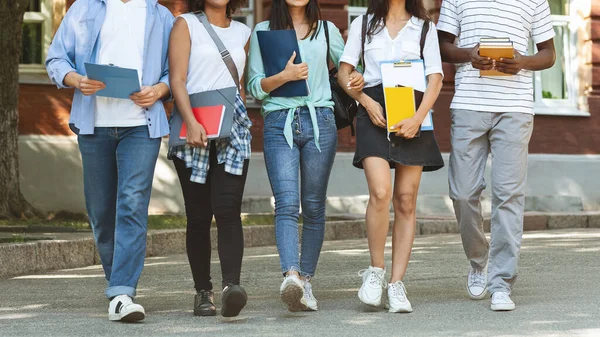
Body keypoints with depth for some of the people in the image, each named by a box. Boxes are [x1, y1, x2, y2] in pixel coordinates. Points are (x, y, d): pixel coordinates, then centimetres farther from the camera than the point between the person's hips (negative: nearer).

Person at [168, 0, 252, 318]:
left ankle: (232, 286, -26)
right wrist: (190, 122, -17)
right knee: (198, 215, 0)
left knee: (227, 208, -14)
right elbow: (177, 79, -5)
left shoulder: (242, 32, 17)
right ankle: (203, 292, 7)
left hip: (233, 126, 2)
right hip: (193, 128, -2)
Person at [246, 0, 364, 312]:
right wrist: (283, 77, -13)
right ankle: (291, 276, -32)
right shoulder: (263, 31, 9)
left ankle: (306, 280, 10)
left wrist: (358, 78, 0)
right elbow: (254, 85, 6)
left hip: (319, 122, 2)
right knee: (287, 203, -17)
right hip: (279, 123, -2)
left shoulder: (326, 30, 14)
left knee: (314, 205, 3)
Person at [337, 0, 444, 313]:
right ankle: (376, 270, -2)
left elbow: (435, 78, 5)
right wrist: (365, 101, -8)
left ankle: (396, 284, 2)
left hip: (411, 114, 1)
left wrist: (419, 117, -11)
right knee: (380, 192, -19)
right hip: (374, 112, -1)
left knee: (406, 201, -1)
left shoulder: (424, 28, 13)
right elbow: (344, 71, 10)